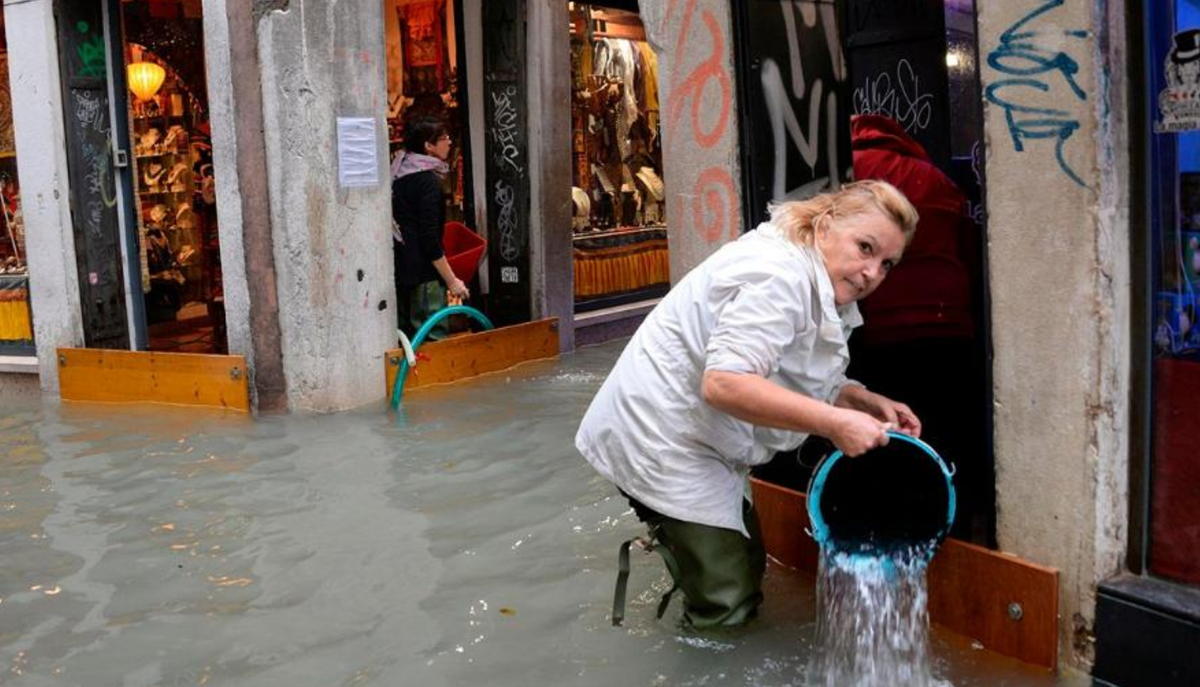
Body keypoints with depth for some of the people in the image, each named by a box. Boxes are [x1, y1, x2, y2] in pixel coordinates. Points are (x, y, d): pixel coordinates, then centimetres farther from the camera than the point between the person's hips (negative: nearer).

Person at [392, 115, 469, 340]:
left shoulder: (399, 174, 9)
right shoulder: (428, 181, -16)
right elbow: (430, 239, -19)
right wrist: (451, 280, -15)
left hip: (399, 269, 9)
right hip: (422, 273, -9)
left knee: (405, 338, 15)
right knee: (434, 337, -5)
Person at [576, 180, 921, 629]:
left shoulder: (821, 289, 9)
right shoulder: (779, 273, -24)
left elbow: (810, 385, 14)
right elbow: (725, 383, -34)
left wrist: (868, 403, -3)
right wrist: (834, 423, -32)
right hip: (658, 438, -11)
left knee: (746, 566, 21)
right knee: (728, 605, -6)